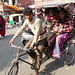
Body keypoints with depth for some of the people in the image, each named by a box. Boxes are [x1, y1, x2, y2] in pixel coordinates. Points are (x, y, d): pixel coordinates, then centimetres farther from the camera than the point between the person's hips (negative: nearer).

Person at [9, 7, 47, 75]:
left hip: (41, 37, -7)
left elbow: (37, 32, -32)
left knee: (38, 52, -11)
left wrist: (33, 43, -38)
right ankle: (34, 58, 23)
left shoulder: (37, 21, -28)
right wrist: (13, 38, -9)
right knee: (26, 48, -3)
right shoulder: (27, 21, -7)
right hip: (35, 36, 7)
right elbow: (21, 29, -3)